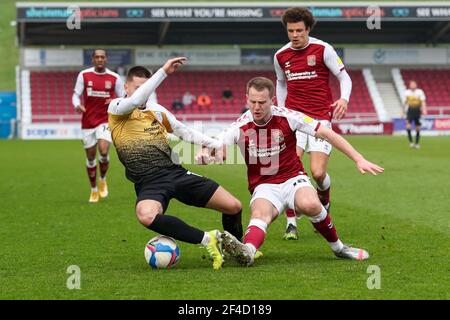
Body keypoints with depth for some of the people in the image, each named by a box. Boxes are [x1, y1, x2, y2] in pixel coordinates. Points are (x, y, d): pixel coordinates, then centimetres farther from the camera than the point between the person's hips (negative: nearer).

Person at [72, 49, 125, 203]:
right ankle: (94, 190, 24)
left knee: (104, 151, -21)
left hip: (106, 121, -1)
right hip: (88, 122, 1)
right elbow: (76, 94, 4)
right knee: (91, 157, 6)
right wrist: (77, 105, -18)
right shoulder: (84, 75, 0)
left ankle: (103, 180, 8)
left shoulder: (115, 78, 0)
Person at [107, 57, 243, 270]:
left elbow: (184, 132, 28)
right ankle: (207, 240, -28)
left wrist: (217, 144, 15)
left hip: (174, 172, 5)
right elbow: (135, 101, -21)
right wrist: (164, 71, -22)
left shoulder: (157, 110, 19)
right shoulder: (115, 109, 1)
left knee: (234, 206, -3)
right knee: (146, 216, -42)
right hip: (148, 182, -5)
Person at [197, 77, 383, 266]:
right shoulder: (240, 127, -6)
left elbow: (328, 134, -5)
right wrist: (205, 155, -36)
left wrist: (359, 159, -9)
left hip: (293, 179, 0)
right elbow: (216, 151, -10)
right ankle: (247, 251, -64)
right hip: (263, 186, 0)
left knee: (310, 204, -33)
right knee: (259, 214, -34)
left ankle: (338, 247, -11)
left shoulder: (288, 117, -8)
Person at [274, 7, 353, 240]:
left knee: (318, 173, -11)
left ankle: (324, 201, 26)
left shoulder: (323, 49, -4)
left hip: (320, 118, -2)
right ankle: (291, 223, -5)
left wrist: (344, 99, -19)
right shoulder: (280, 56, 7)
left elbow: (344, 77, 0)